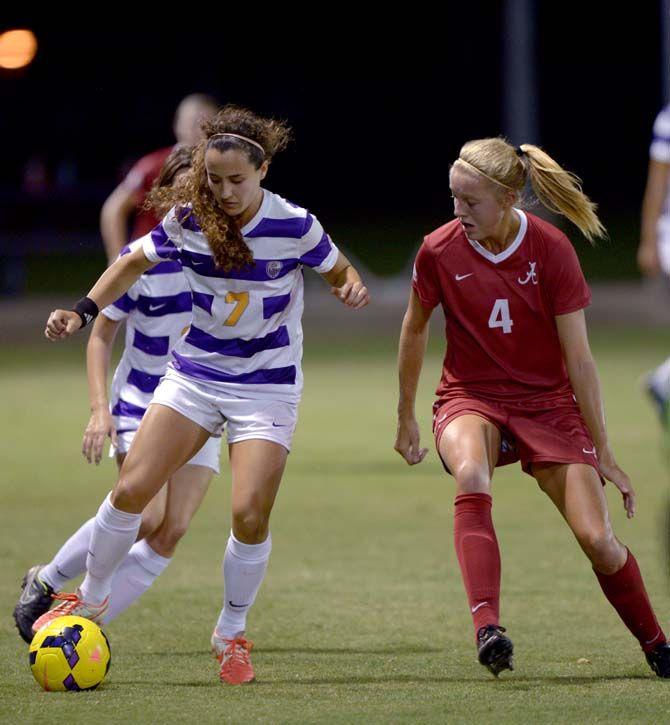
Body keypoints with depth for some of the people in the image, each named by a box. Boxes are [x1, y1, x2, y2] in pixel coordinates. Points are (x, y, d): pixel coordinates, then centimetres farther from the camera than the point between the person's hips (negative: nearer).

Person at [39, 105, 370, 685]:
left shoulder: (294, 225, -13)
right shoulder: (187, 219, -7)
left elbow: (339, 271, 3)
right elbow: (135, 263, 11)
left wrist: (352, 287, -20)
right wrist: (82, 310, 1)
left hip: (268, 384, -2)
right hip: (194, 374, 2)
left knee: (250, 514, -15)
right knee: (131, 490, -9)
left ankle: (232, 633, 9)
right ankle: (91, 600, 15)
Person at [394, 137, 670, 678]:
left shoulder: (551, 250, -13)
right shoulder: (439, 251, -10)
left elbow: (578, 359, -9)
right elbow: (415, 330, 9)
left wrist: (603, 453, -7)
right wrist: (406, 418, 15)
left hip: (548, 403, 0)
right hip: (470, 397, 0)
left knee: (597, 538, -12)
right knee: (471, 476, -37)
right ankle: (487, 629, -44)